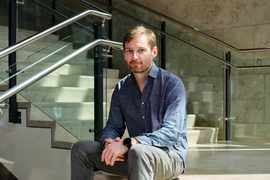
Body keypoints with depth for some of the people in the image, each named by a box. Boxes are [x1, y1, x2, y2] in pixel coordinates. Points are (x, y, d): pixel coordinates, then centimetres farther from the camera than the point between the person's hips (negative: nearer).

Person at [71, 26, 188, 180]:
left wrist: (128, 144, -28)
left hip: (170, 155, -5)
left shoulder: (172, 83, -8)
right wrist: (109, 143, -15)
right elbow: (113, 127, 11)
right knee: (81, 149, -10)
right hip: (132, 155, 5)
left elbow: (172, 132, -18)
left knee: (138, 151, -39)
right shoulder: (121, 88, 10)